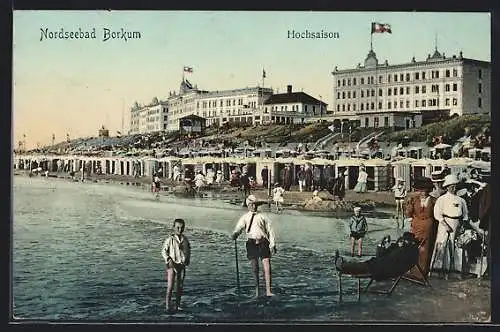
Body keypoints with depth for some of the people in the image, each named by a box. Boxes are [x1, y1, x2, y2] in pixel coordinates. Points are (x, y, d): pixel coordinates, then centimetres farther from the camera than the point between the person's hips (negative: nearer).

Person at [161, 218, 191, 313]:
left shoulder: (185, 239, 3)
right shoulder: (170, 239, -11)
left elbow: (188, 249, 19)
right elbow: (164, 251, -5)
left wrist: (188, 259, 11)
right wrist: (169, 260, -15)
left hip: (181, 265, 4)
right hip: (172, 265, -4)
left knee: (180, 287, 9)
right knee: (170, 286, -4)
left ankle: (178, 305, 20)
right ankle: (168, 306, 4)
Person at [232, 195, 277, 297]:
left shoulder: (263, 217, 18)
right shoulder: (244, 217, 17)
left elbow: (270, 230, 13)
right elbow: (239, 227, 1)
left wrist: (272, 244, 1)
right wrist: (235, 234, -22)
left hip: (263, 242, 0)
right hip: (251, 242, 0)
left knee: (267, 266, -11)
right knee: (255, 267, -3)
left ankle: (268, 291, -11)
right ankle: (257, 288, 13)